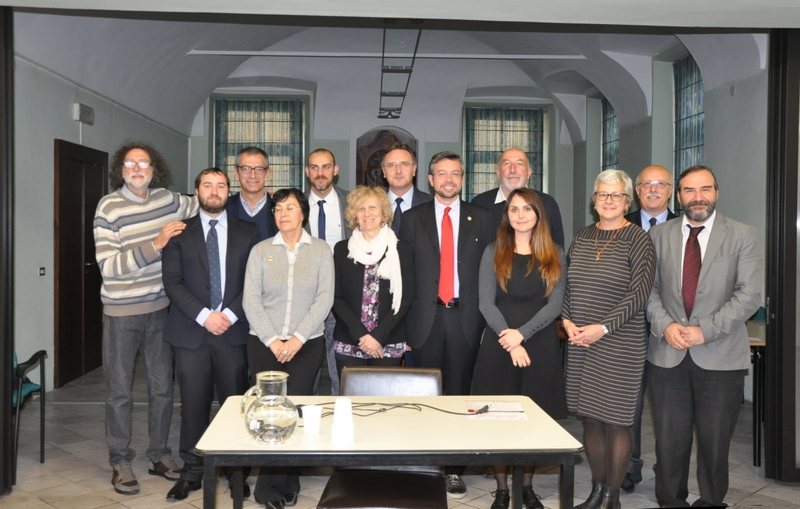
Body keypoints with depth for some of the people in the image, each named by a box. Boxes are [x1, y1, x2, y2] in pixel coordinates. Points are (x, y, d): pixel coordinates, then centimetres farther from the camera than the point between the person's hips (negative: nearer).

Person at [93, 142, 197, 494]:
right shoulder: (109, 207, -11)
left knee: (162, 386, 12)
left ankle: (160, 455, 27)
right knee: (120, 391, 6)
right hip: (121, 313, -4)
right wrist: (155, 244, -25)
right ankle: (120, 463, 21)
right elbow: (108, 266, -18)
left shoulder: (167, 200, 2)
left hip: (159, 309, 4)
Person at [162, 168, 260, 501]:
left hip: (233, 331, 1)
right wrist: (204, 315, -12)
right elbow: (172, 282, -2)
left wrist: (230, 314, -10)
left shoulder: (247, 233, 8)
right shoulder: (180, 233, 6)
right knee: (193, 404, 4)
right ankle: (192, 472, 17)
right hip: (191, 331, 0)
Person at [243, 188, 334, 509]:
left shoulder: (320, 250, 2)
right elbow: (251, 300, -1)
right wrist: (272, 340, -11)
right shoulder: (261, 251, 4)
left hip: (307, 344, -1)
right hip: (265, 344, 1)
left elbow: (325, 298, -4)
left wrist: (297, 338, -12)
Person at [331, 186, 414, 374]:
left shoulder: (401, 249, 4)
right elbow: (336, 298, 2)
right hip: (348, 345, 1)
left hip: (389, 346, 0)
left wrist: (378, 336, -10)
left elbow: (406, 297, -1)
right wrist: (360, 335, -10)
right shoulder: (342, 249, 6)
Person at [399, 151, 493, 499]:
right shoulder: (413, 219, 7)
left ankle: (454, 470, 16)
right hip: (426, 318, 0)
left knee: (459, 395, 5)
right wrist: (402, 324, -1)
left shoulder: (480, 219, 7)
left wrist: (488, 322, -1)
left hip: (465, 318, 0)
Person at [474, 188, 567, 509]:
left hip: (540, 345, 1)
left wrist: (522, 334, -14)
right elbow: (486, 303, -2)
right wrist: (510, 342, -13)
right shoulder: (494, 253, 5)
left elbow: (555, 304, -2)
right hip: (499, 345, 0)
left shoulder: (555, 255, 6)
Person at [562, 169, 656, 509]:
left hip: (620, 346, -4)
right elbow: (565, 286, 12)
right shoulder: (582, 237, 10)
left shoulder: (638, 240, -5)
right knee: (590, 418, 11)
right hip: (580, 344, 5)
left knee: (615, 422, 1)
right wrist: (567, 321, -4)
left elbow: (639, 293, -12)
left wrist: (602, 328, -17)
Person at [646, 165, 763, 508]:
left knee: (715, 440, 10)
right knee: (669, 439, 6)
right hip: (667, 354, 2)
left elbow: (749, 295, -8)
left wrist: (705, 330, -15)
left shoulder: (742, 236, 0)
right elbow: (650, 288, 6)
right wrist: (665, 325, -11)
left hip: (720, 355, -1)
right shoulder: (659, 235, 7)